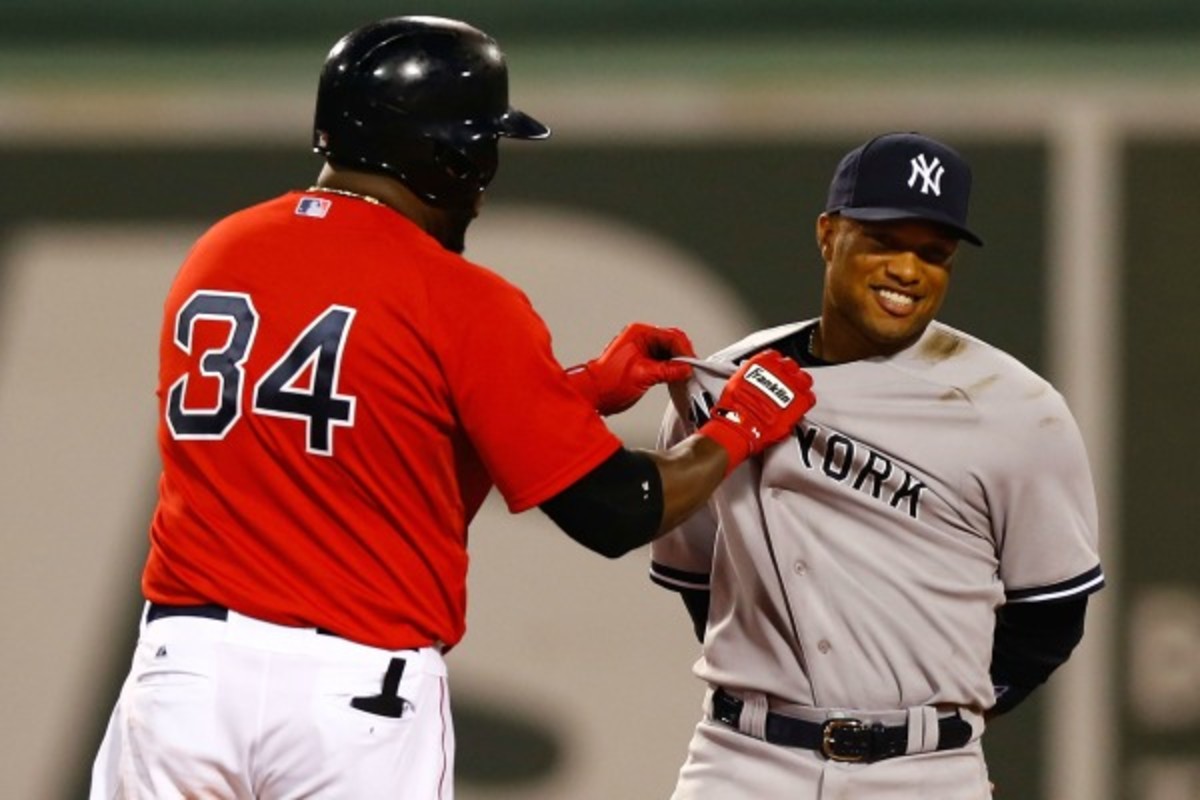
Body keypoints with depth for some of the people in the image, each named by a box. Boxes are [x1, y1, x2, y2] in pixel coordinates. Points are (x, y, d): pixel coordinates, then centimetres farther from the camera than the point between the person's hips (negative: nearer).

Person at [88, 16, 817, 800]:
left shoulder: (215, 253, 11)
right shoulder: (463, 302, -7)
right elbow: (614, 513, -5)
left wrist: (587, 386, 24)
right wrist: (740, 427, 13)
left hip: (184, 666, 4)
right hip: (361, 693, -4)